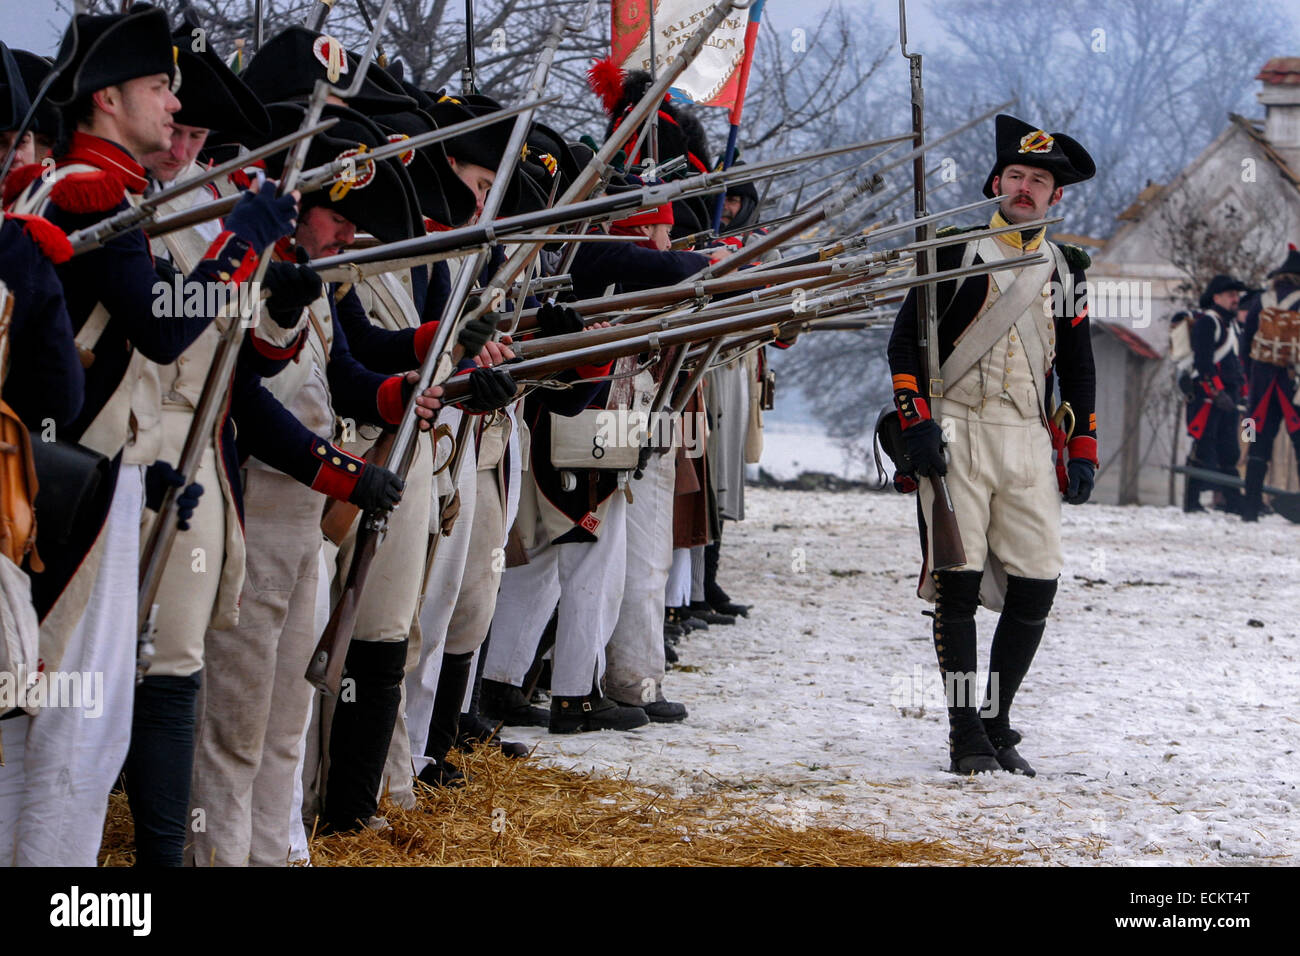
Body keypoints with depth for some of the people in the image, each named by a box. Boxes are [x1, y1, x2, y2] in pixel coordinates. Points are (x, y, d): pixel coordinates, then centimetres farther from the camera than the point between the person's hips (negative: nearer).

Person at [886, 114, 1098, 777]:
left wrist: (1083, 451, 12)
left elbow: (1077, 367, 21)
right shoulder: (956, 254, 4)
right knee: (959, 582, -8)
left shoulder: (1065, 271, 16)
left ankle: (999, 724, 10)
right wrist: (916, 421, -10)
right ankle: (966, 736, -2)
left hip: (1029, 441, 4)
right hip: (956, 433, -4)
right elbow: (904, 342, 1)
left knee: (1037, 585, -4)